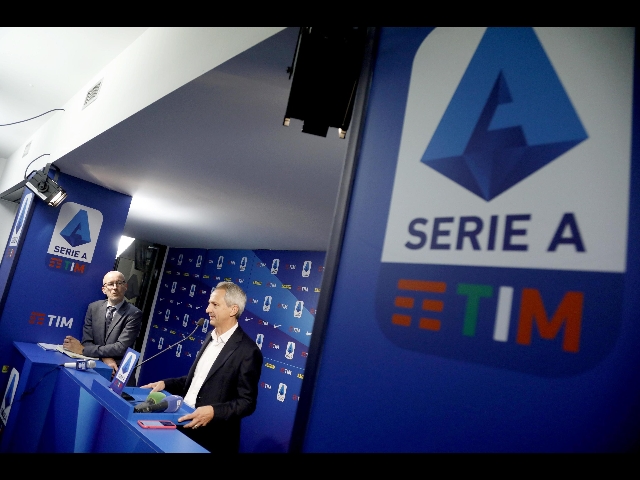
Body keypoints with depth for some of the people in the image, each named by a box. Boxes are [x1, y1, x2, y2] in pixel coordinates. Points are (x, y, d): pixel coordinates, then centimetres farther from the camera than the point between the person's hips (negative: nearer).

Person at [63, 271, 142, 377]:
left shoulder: (134, 314, -8)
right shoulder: (93, 307, 7)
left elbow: (121, 348, -15)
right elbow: (87, 341, 3)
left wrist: (83, 350, -17)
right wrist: (105, 357, -15)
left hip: (117, 370, -4)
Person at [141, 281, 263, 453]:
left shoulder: (248, 351, -20)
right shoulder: (210, 337, 6)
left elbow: (247, 402, -17)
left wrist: (213, 411, -28)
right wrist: (165, 384, 5)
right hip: (184, 422, 7)